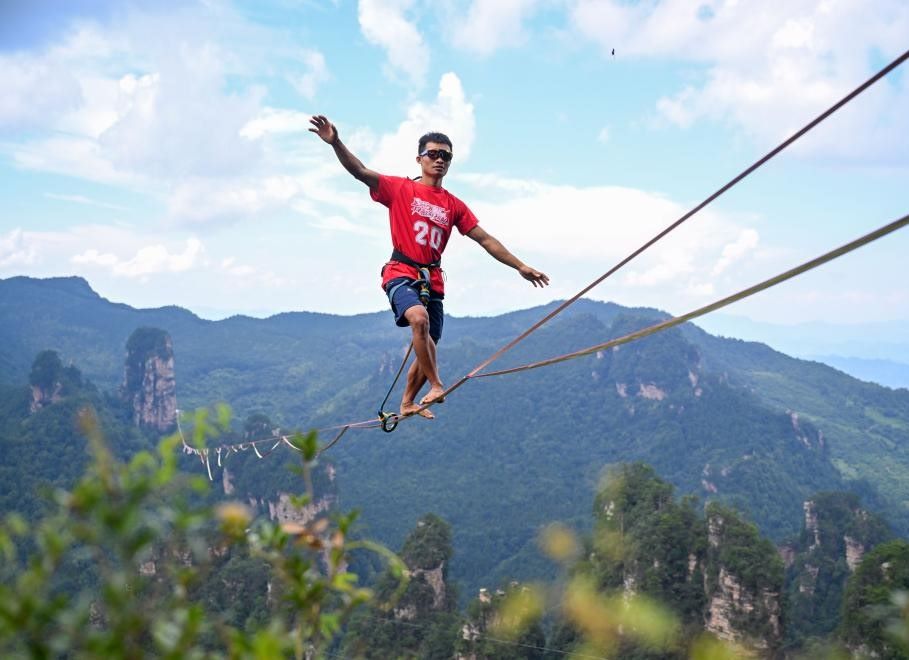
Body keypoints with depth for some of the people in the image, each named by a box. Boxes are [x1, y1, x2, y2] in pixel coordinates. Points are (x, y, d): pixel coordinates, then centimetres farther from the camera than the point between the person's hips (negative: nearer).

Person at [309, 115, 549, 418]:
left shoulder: (454, 205, 13)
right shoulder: (400, 189, 3)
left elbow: (485, 239, 14)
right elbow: (360, 172, -10)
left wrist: (520, 266, 10)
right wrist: (336, 142, -26)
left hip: (433, 280, 5)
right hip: (401, 274, -5)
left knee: (428, 347, 6)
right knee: (419, 318, -34)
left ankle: (407, 403, 25)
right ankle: (436, 386, -27)